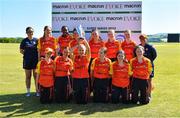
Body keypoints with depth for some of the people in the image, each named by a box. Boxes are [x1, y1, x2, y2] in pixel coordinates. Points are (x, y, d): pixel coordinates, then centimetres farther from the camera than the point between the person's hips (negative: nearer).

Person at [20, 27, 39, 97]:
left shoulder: (36, 40, 3)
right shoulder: (24, 41, 2)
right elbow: (21, 50, 8)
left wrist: (38, 57, -2)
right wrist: (27, 54, -2)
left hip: (35, 60, 0)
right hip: (27, 61, 0)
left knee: (36, 76, 4)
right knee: (28, 76, 8)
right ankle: (28, 92, 18)